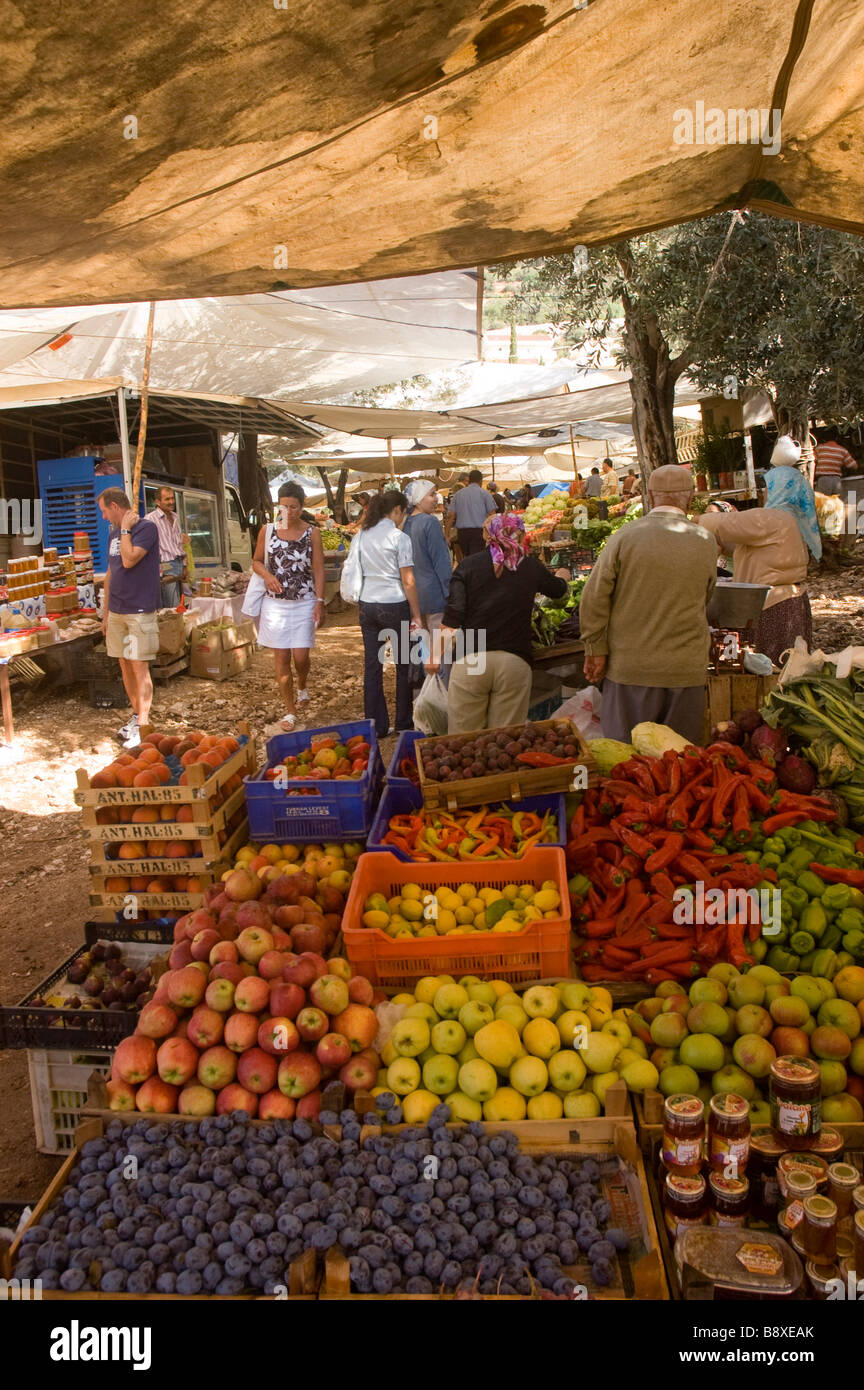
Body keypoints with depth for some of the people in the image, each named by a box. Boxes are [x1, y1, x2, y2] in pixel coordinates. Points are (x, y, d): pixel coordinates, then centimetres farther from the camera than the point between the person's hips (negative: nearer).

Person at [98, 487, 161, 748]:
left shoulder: (146, 528, -9)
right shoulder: (114, 533, 15)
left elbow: (129, 560, -22)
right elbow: (110, 573, 19)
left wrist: (126, 529, -10)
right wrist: (106, 613, 18)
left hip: (139, 611, -8)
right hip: (117, 611, 8)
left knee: (139, 667, -7)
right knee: (125, 666, 11)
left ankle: (142, 726, -3)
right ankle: (136, 715, 23)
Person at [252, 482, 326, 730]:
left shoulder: (311, 533, -1)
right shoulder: (267, 531, 2)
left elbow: (318, 570, -1)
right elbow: (257, 561, 11)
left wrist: (320, 602, -8)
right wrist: (267, 575, -10)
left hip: (304, 603, -1)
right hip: (275, 603, 1)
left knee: (300, 656, -2)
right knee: (281, 657, 2)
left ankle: (302, 686, 33)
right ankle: (290, 710, 14)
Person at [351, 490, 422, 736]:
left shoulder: (360, 536, 7)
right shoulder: (399, 538, -10)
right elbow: (408, 581, -10)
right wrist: (416, 615, -4)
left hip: (367, 605, 5)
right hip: (395, 605, -5)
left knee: (372, 665, 8)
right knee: (404, 666, 9)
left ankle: (376, 725, 14)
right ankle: (404, 723, 18)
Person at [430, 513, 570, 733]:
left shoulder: (468, 566, 2)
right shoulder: (530, 567, 7)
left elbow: (452, 618, -5)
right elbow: (557, 589, 28)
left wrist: (435, 655, 4)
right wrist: (563, 576, 50)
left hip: (470, 661, -1)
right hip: (514, 662, 1)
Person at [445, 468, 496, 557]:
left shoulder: (458, 494, 10)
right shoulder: (484, 494, 1)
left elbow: (450, 515, 4)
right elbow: (492, 515, -5)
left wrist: (447, 536, 4)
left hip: (462, 532, 4)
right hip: (479, 531, -3)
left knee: (466, 559, 17)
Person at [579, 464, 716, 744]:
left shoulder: (626, 536, -6)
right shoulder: (706, 544, 2)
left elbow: (595, 595, -7)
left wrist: (595, 648, 0)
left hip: (630, 667, -2)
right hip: (687, 669, 2)